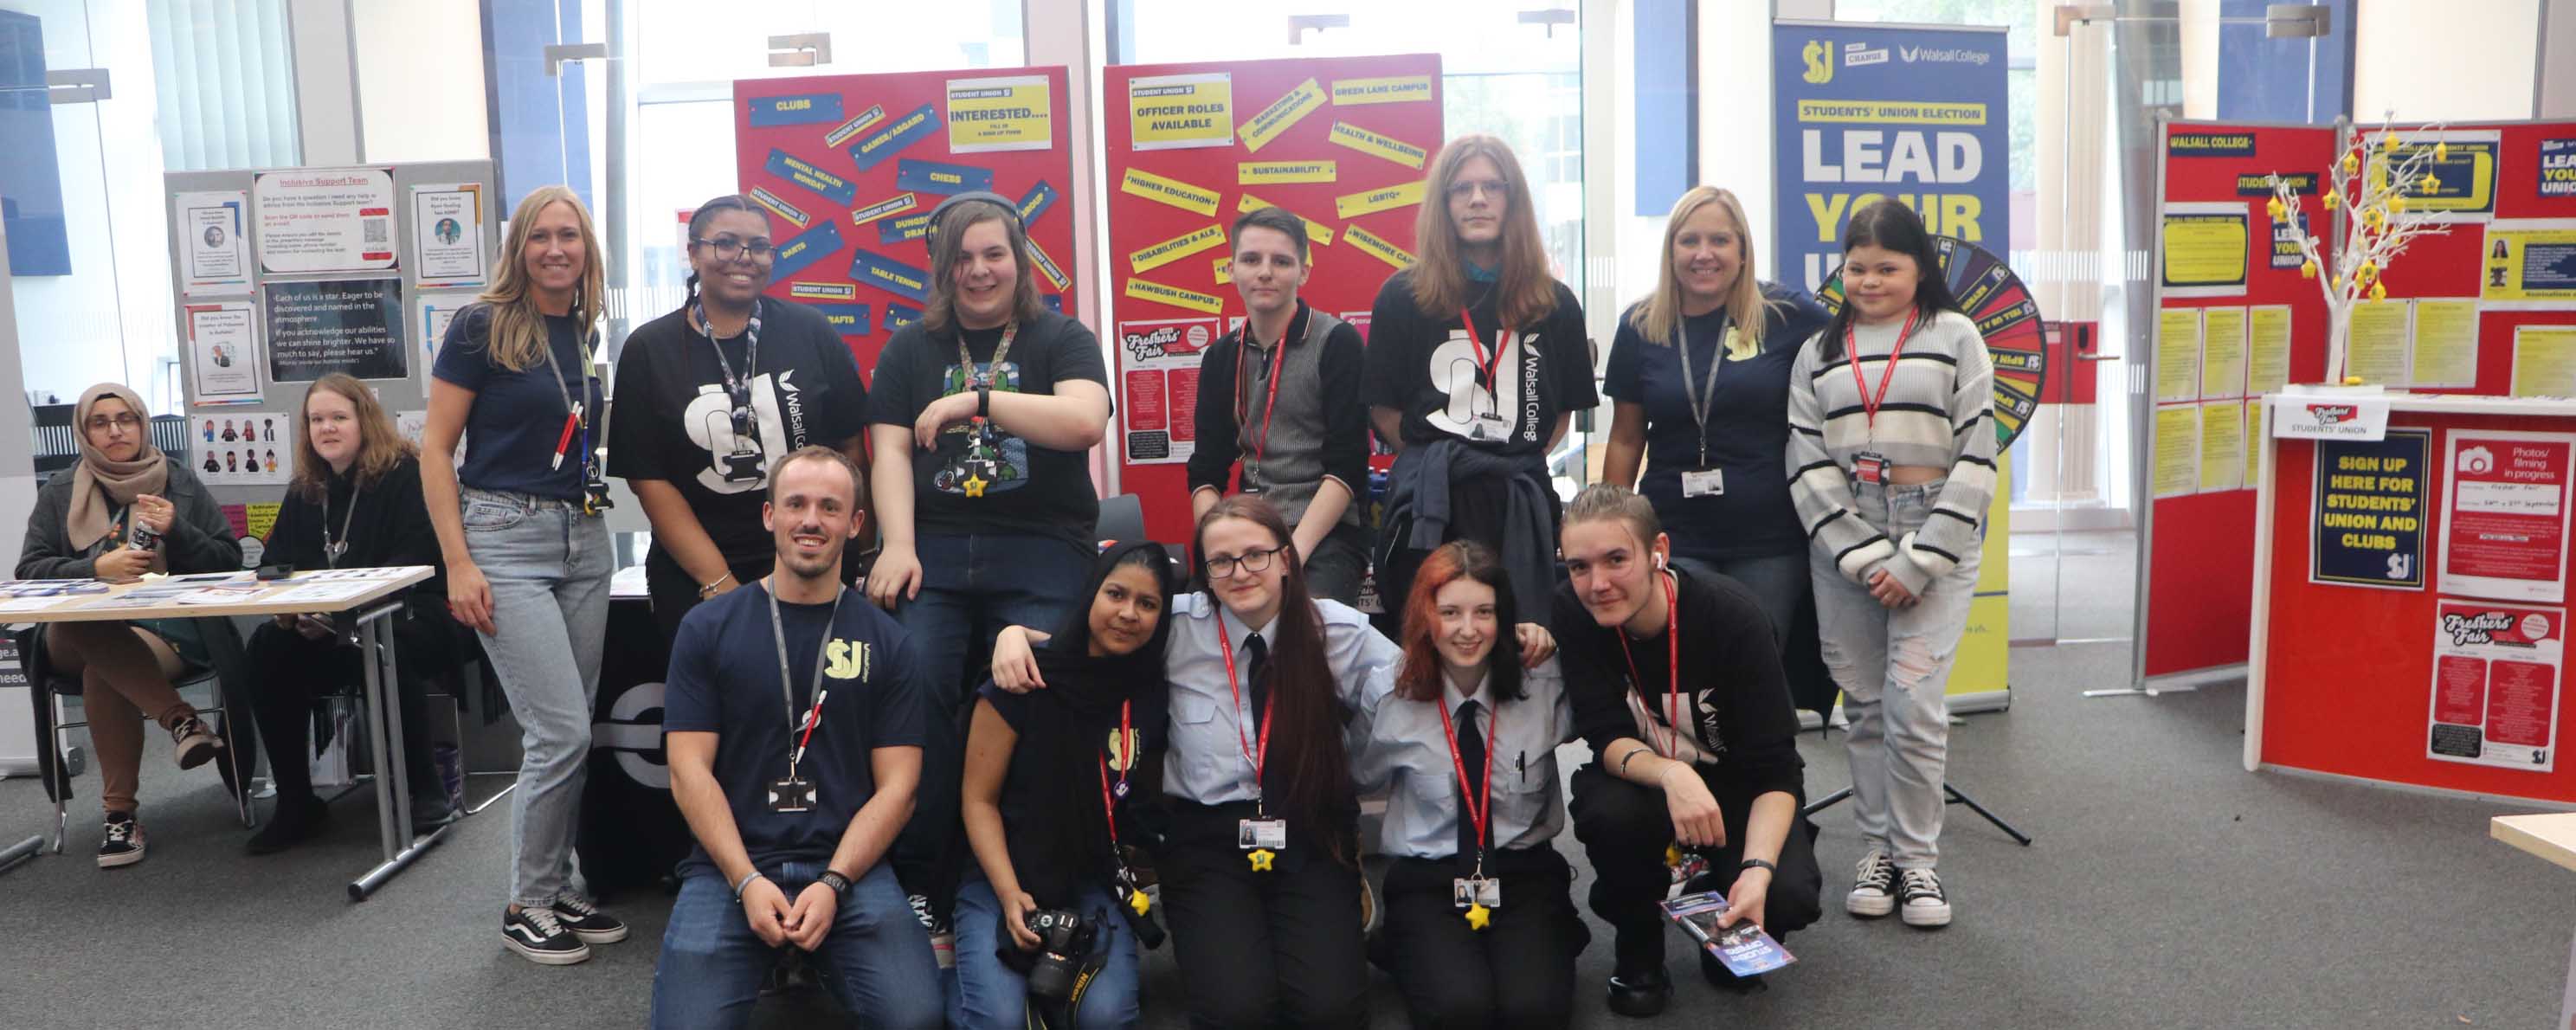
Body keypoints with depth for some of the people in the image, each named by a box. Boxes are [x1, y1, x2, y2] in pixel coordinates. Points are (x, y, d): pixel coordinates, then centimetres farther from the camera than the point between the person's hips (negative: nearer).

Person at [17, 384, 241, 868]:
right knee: (83, 626, -37)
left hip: (166, 631, -1)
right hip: (81, 638, 1)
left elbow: (230, 560, 9)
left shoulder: (180, 482, 13)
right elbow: (29, 570, 4)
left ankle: (120, 812, -26)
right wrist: (98, 568, -14)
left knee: (103, 676, -35)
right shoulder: (60, 493, 15)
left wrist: (177, 531, -9)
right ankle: (178, 716, -37)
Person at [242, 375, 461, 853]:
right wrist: (289, 609, -13)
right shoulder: (303, 491, 17)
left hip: (413, 615, -6)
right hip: (323, 633, 6)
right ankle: (294, 800, -10)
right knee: (267, 648, -20)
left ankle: (424, 788, -22)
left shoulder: (405, 474, -5)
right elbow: (274, 564, 11)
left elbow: (414, 562, -16)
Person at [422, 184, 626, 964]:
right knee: (562, 732, -9)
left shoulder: (590, 336, 10)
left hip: (583, 540, 6)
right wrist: (457, 563, -13)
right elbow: (435, 449, -7)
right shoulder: (482, 327, -6)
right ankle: (526, 907, 8)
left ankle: (555, 891, 22)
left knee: (570, 732, 9)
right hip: (504, 538, -6)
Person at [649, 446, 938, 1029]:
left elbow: (896, 786, 3)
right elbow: (690, 771, 0)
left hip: (850, 865, 0)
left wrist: (834, 884, -12)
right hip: (730, 864, 0)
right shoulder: (707, 629, 7)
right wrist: (748, 882, -12)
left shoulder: (886, 643, 8)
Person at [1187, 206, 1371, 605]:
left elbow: (1347, 466, -10)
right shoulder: (1221, 357, 11)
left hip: (1328, 535, -4)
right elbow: (1206, 471, 9)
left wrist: (1294, 553, -19)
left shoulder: (1337, 343, -3)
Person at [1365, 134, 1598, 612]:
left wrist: (1521, 463, 1)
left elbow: (1564, 409, 12)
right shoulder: (1403, 296, 1)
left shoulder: (1555, 303, 6)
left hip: (1521, 504, 2)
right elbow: (1383, 408, 2)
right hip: (1429, 504, -1)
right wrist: (1431, 463, -4)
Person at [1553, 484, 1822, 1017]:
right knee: (1608, 813, -33)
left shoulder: (1732, 614, -26)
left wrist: (1757, 870, -41)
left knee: (1787, 895, -28)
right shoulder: (1572, 612, -20)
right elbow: (1606, 738, -21)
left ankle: (1728, 930, 10)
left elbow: (1774, 768, -25)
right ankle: (1637, 946, -2)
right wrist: (1671, 775, -43)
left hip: (1737, 784, -1)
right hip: (1642, 775, 1)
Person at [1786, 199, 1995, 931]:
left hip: (1936, 539, -2)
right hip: (1843, 543, 3)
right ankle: (1878, 849, 19)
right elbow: (1807, 465, 2)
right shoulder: (1819, 352, 10)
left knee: (1913, 704, -8)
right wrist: (1864, 556, -9)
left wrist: (1919, 561, -10)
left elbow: (1976, 458, -3)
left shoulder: (1955, 337, 3)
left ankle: (1919, 859, 7)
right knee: (1864, 705, 7)